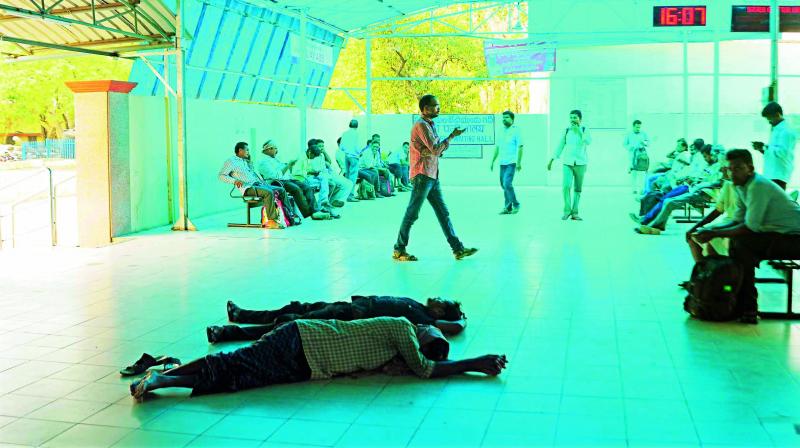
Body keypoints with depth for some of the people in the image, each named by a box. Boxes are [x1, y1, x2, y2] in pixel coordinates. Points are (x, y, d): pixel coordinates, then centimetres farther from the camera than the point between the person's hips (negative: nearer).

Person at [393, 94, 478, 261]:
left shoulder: (430, 125, 19)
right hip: (422, 175, -9)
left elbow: (437, 149, 16)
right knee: (412, 214, -4)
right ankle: (399, 250, 3)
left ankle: (458, 249, 7)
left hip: (432, 176, 9)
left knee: (443, 213, 7)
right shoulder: (421, 125, -11)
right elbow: (436, 150, -17)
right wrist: (452, 136, -6)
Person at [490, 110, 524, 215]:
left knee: (507, 183, -16)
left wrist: (519, 163, -15)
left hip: (511, 162, -7)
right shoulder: (501, 131, 14)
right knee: (503, 185, 7)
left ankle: (515, 205, -1)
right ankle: (508, 207, 15)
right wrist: (492, 162, 15)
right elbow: (497, 147, 19)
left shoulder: (515, 130, -4)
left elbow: (520, 147, -8)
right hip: (502, 162, 7)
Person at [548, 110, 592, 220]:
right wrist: (551, 160, 12)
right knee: (566, 186, -15)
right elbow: (560, 146, 13)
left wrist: (579, 131, -18)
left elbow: (588, 142, -17)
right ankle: (567, 210, -5)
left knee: (578, 189, 3)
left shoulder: (584, 130, 1)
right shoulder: (566, 131, 7)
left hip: (580, 163, -1)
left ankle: (574, 212, 10)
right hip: (567, 163, 1)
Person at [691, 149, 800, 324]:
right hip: (780, 234, 10)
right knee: (735, 241, 7)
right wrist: (710, 230, -6)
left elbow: (751, 227, -23)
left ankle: (748, 309, -13)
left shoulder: (758, 186, -21)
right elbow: (738, 222, 8)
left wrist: (714, 234, -19)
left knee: (741, 243, -22)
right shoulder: (742, 186, 8)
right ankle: (739, 301, 10)